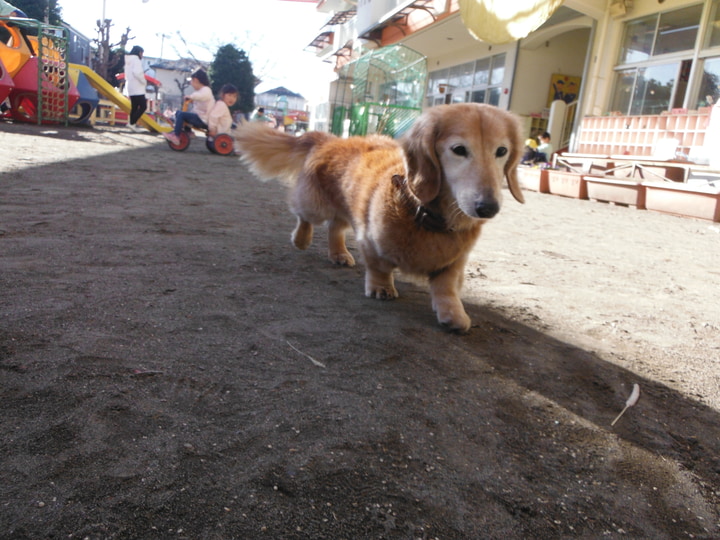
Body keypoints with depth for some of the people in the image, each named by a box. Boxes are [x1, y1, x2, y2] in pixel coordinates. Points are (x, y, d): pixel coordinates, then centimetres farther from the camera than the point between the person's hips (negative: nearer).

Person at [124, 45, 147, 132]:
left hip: (131, 88, 10)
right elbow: (137, 72, -24)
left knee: (134, 107, 11)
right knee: (143, 106, -11)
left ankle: (133, 124, 9)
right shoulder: (136, 60, -9)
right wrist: (144, 82, -12)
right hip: (137, 88, -10)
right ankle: (132, 123, -16)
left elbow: (127, 75, 20)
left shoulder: (129, 61, 19)